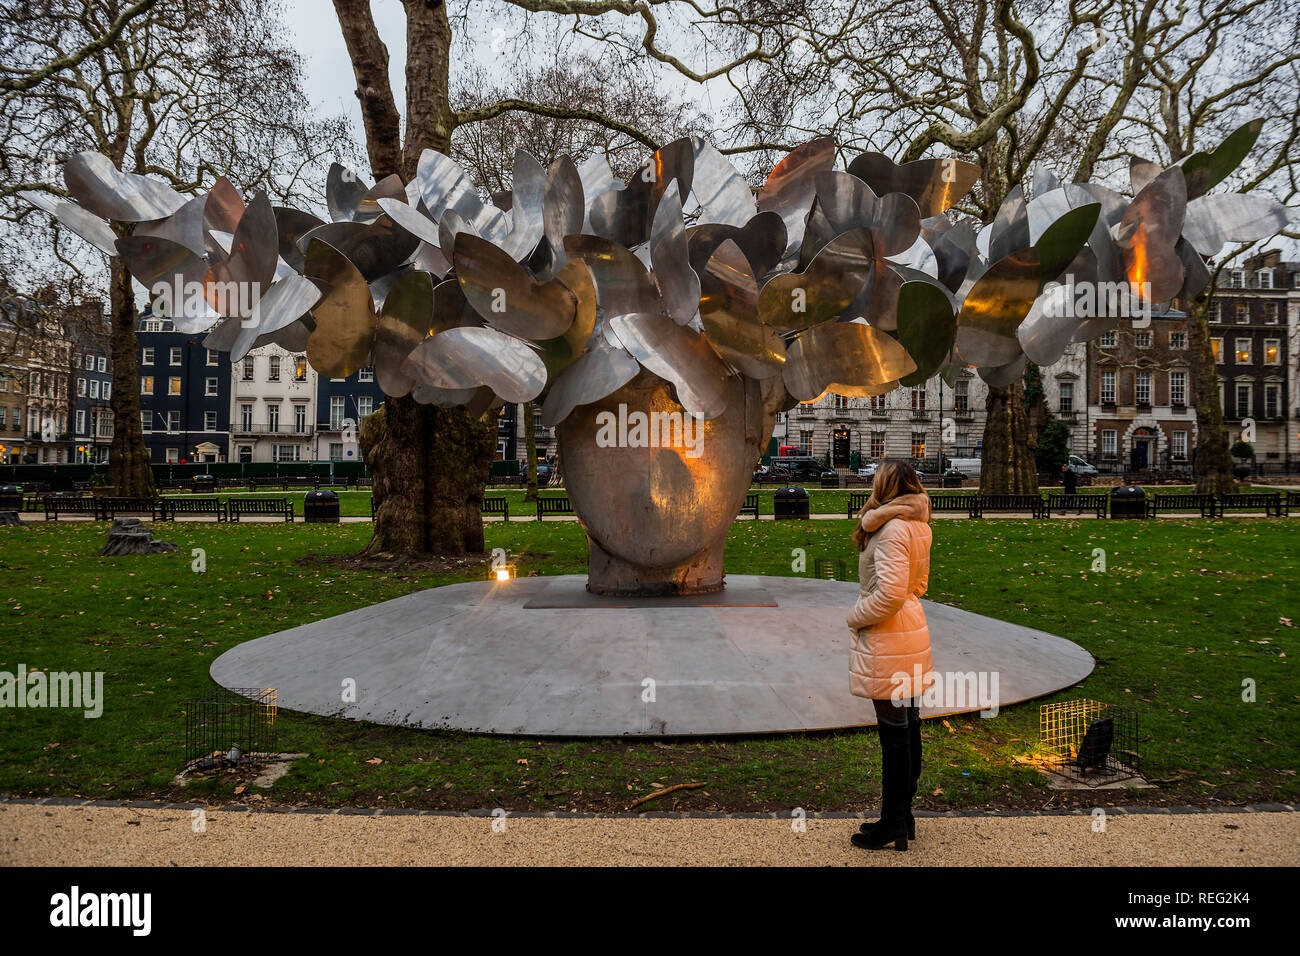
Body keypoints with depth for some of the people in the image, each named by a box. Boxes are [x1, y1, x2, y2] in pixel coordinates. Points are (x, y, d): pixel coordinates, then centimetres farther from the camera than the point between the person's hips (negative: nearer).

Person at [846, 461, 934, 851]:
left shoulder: (892, 529, -19)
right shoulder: (917, 526, 11)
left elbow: (890, 593, -26)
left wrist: (855, 617, -10)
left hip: (888, 639, -10)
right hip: (911, 627, 10)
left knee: (894, 731, -1)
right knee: (907, 724, 15)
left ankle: (893, 823, 10)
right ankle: (902, 816, 27)